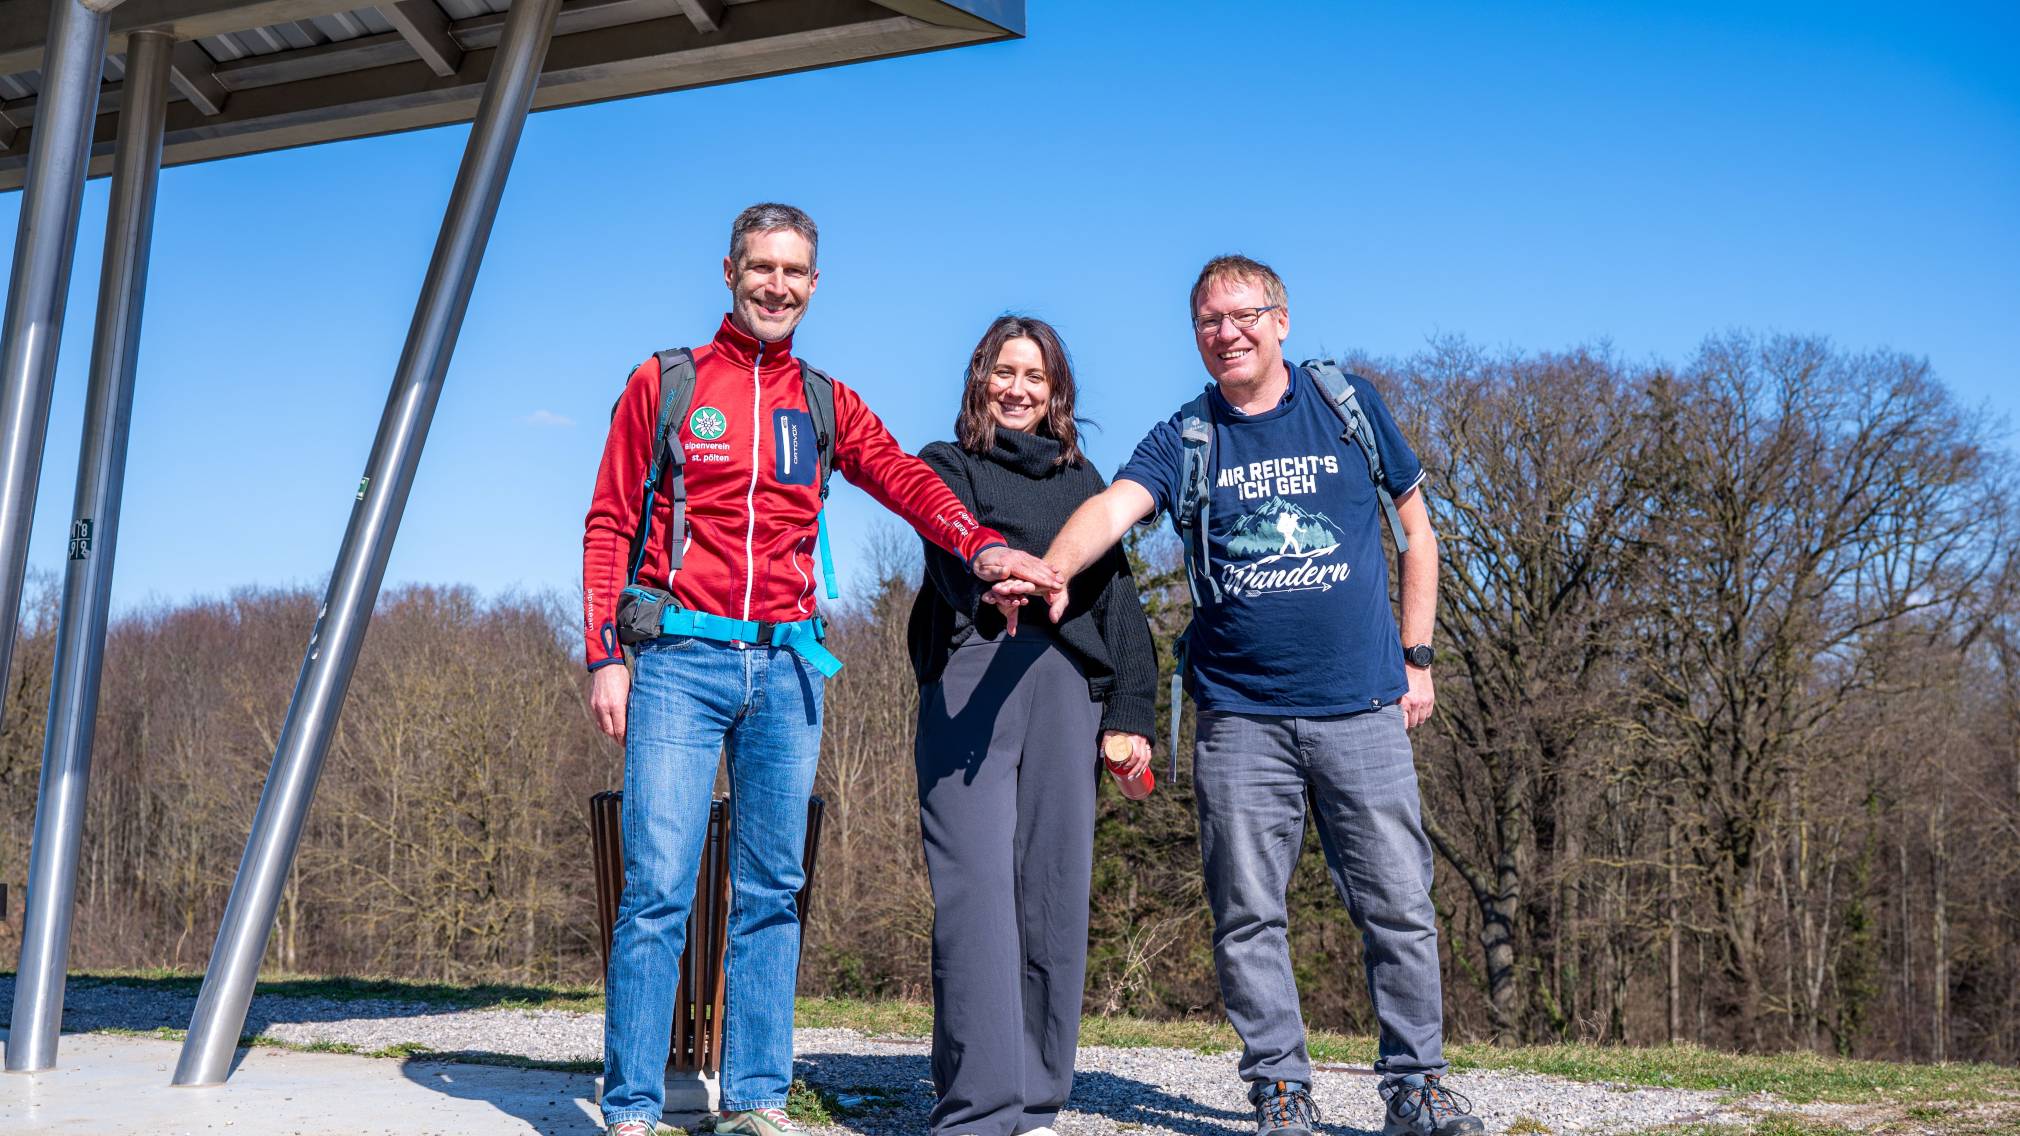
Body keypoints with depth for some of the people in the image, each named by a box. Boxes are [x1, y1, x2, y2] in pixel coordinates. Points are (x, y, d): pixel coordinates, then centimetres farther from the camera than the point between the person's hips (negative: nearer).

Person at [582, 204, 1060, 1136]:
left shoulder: (825, 405, 15)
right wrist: (605, 656, -6)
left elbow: (904, 478, -3)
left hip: (786, 666, 3)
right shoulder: (663, 384, 8)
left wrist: (981, 543, -23)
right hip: (682, 655, -3)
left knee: (772, 892, 5)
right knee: (658, 889, -7)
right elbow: (609, 525, 5)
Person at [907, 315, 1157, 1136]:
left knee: (1055, 890, -1)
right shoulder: (947, 466, 16)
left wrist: (1132, 714, 6)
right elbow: (953, 549, -7)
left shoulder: (1081, 481, 25)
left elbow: (1119, 601, 18)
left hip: (1067, 686, 3)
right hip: (971, 678, -3)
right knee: (978, 887, -11)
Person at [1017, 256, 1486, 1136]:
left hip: (1361, 707, 0)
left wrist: (1416, 656, 9)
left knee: (1398, 904, 3)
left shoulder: (1349, 405, 7)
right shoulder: (1183, 441, 4)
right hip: (1239, 716, 0)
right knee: (1249, 914, 3)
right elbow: (1114, 506, -16)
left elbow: (1415, 528, 14)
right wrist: (1050, 570, -37)